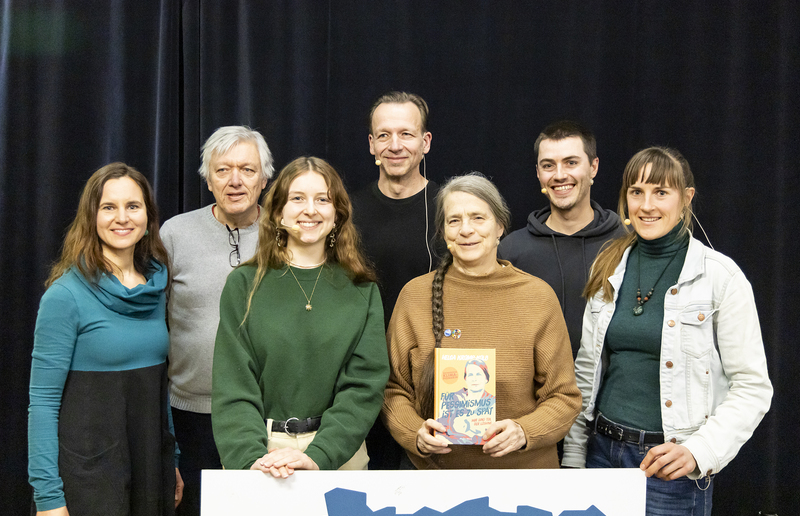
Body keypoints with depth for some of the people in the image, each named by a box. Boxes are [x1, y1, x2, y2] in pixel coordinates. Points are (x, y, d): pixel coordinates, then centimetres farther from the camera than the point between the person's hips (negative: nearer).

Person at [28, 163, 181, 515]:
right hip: (88, 473, -5)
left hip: (152, 465, 6)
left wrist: (172, 459, 14)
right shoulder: (66, 294, -12)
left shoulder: (156, 285, 5)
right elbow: (43, 400, -12)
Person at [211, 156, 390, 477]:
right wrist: (251, 458, -19)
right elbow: (232, 387, -5)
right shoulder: (244, 285, 0)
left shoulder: (362, 291, 1)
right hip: (260, 449, 0)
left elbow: (365, 384, -6)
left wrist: (318, 455, -18)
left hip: (338, 454, 1)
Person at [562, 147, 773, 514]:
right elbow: (586, 371, 9)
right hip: (603, 452, 4)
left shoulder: (720, 275, -9)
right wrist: (572, 459, 7)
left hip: (672, 469, -4)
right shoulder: (609, 268, 4)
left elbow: (752, 387, -9)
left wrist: (697, 452, -20)